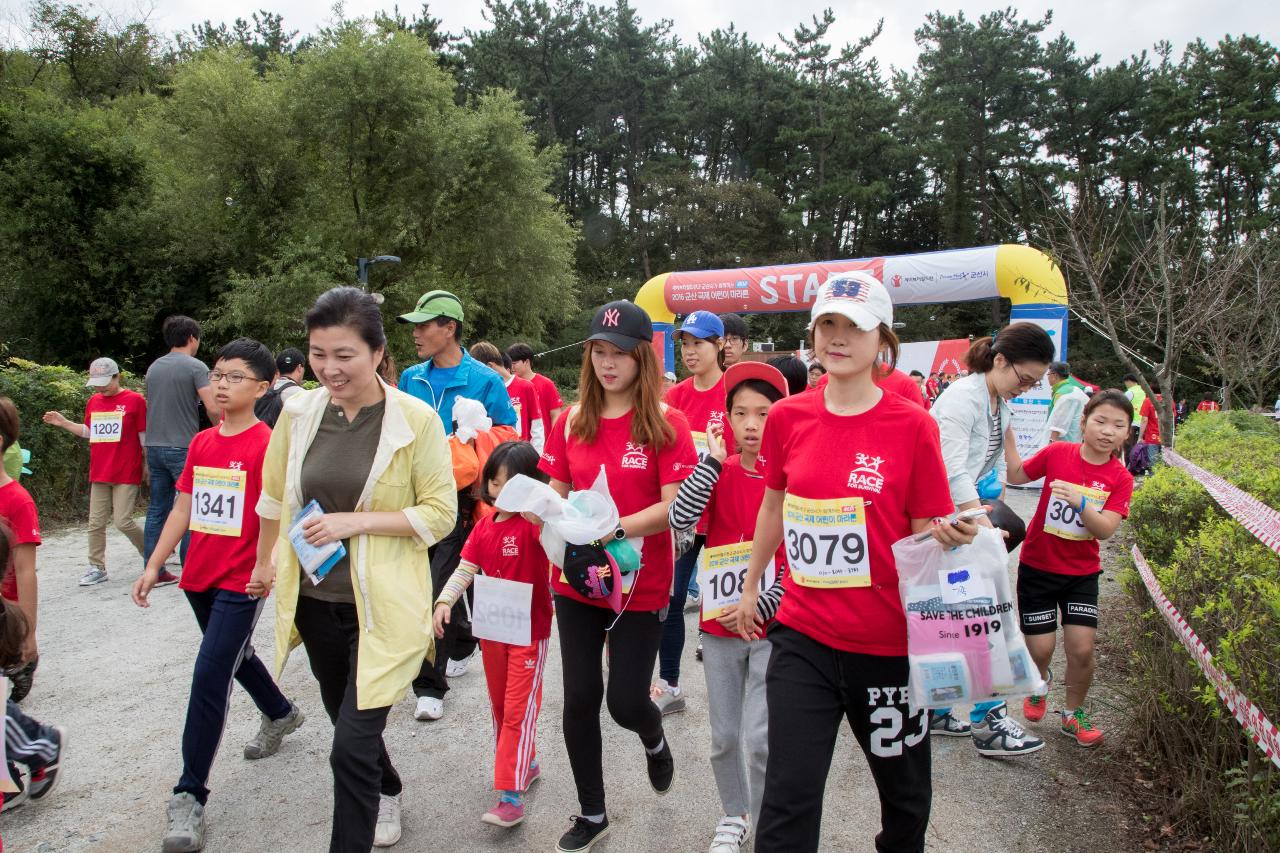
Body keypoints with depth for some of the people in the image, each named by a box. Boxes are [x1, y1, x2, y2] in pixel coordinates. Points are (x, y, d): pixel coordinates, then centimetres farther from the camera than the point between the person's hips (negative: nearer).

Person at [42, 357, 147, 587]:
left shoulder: (134, 400, -6)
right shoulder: (93, 402, 9)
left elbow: (144, 437, -4)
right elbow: (89, 432, 19)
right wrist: (64, 423, 8)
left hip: (126, 474, -6)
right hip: (99, 474, 6)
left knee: (123, 521, -7)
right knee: (96, 523, 5)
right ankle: (97, 568, 14)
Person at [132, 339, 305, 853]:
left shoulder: (267, 444, -13)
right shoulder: (201, 443, 7)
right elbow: (182, 510, 11)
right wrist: (153, 566, 9)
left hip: (241, 583, -7)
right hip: (199, 578, 7)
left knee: (210, 678, -9)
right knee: (235, 656, 24)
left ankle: (190, 796, 2)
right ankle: (280, 714, 51)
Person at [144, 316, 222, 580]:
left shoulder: (154, 367, 12)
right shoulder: (196, 367, -8)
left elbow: (153, 406, 17)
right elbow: (213, 408, -17)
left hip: (154, 447, 6)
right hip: (183, 447, -6)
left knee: (157, 509, 11)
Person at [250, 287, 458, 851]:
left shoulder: (416, 419, -16)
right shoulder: (299, 412, -4)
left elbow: (440, 513, -13)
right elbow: (274, 497, 12)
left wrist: (354, 521, -21)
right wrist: (264, 563, 24)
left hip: (382, 604, -5)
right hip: (313, 599, 5)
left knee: (352, 745, -7)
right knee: (346, 719, 24)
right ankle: (387, 789, 53)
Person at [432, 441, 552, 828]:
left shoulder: (533, 522, -14)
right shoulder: (484, 526, 4)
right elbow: (465, 569, 0)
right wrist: (444, 601, -15)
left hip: (529, 631, -6)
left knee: (518, 710, -4)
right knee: (500, 706, 18)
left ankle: (511, 796, -1)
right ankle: (526, 765, 37)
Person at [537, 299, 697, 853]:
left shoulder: (665, 422, -9)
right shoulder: (571, 421, 3)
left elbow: (674, 507, -15)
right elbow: (556, 494, 8)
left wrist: (613, 528, -27)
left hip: (640, 584, -3)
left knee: (625, 702, 0)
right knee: (579, 698, 8)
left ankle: (654, 741, 39)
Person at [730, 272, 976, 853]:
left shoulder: (912, 425, -10)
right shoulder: (787, 417, -2)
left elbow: (926, 531, -4)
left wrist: (948, 535, -26)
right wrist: (750, 586, 20)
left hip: (888, 641, -1)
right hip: (803, 635, 1)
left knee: (905, 792, 20)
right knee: (788, 797, 1)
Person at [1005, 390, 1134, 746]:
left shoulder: (1120, 478, -7)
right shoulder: (1057, 453, -10)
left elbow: (1106, 529, -17)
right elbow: (1017, 474, 4)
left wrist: (1080, 502, -34)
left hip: (1081, 572, 1)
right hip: (1037, 566, -1)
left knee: (1082, 649, -4)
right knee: (1040, 647, 0)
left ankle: (1074, 713, 21)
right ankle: (1041, 680, 36)